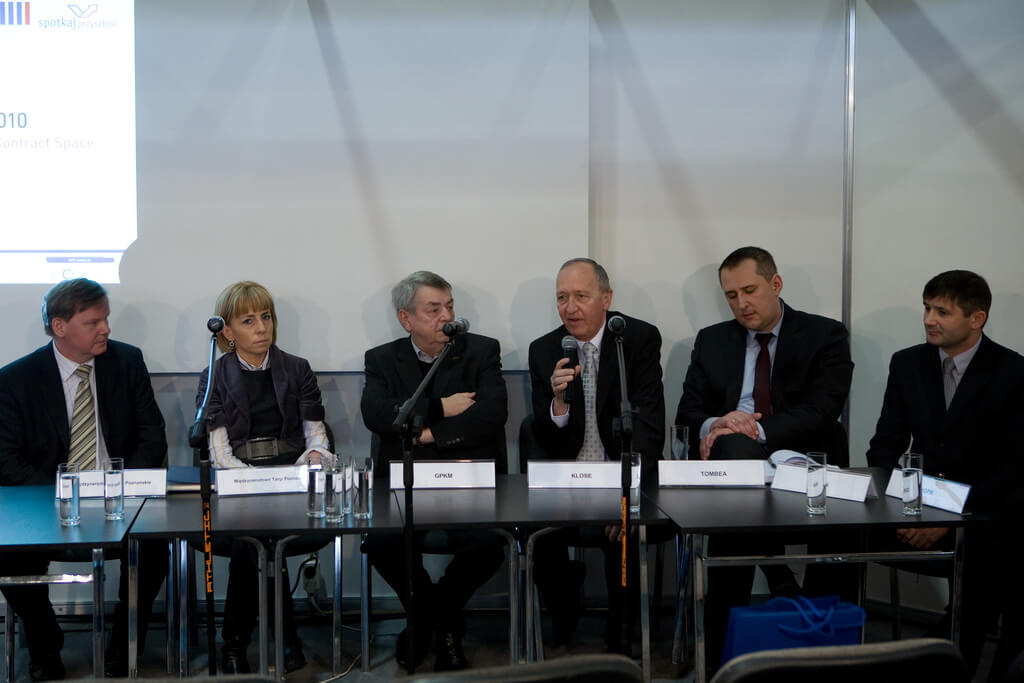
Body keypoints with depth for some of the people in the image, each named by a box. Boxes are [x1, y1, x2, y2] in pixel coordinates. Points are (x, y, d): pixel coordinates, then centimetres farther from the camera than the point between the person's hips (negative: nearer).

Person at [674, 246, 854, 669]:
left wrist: (754, 430, -21)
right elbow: (688, 412, 12)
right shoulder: (712, 341, 18)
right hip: (735, 463, 2)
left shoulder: (825, 336, 6)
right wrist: (715, 424, -14)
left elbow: (819, 412, -8)